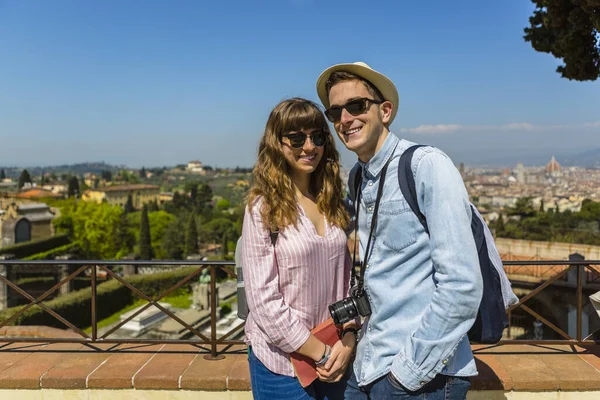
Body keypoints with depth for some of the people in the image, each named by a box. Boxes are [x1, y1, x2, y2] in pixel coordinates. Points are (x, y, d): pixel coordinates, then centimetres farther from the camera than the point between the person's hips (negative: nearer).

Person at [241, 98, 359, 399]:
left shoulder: (333, 203, 3)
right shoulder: (263, 208, -13)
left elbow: (347, 278, 5)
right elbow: (264, 300, -16)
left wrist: (348, 339, -7)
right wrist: (319, 352, -12)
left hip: (337, 356, 5)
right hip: (282, 360, -4)